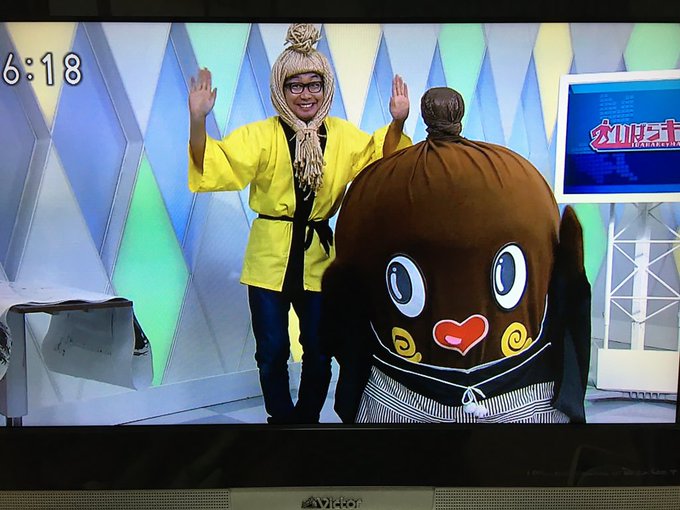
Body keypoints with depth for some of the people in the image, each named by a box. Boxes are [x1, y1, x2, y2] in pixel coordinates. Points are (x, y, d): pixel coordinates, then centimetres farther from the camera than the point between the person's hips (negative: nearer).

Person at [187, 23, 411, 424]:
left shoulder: (343, 135, 5)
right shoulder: (261, 135, -5)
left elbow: (383, 160, 7)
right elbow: (213, 166, -13)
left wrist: (397, 122, -9)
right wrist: (198, 121, -29)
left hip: (319, 256, 2)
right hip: (270, 258, -2)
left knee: (319, 351, 13)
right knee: (271, 352, 9)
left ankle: (308, 416, 36)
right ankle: (281, 416, 33)